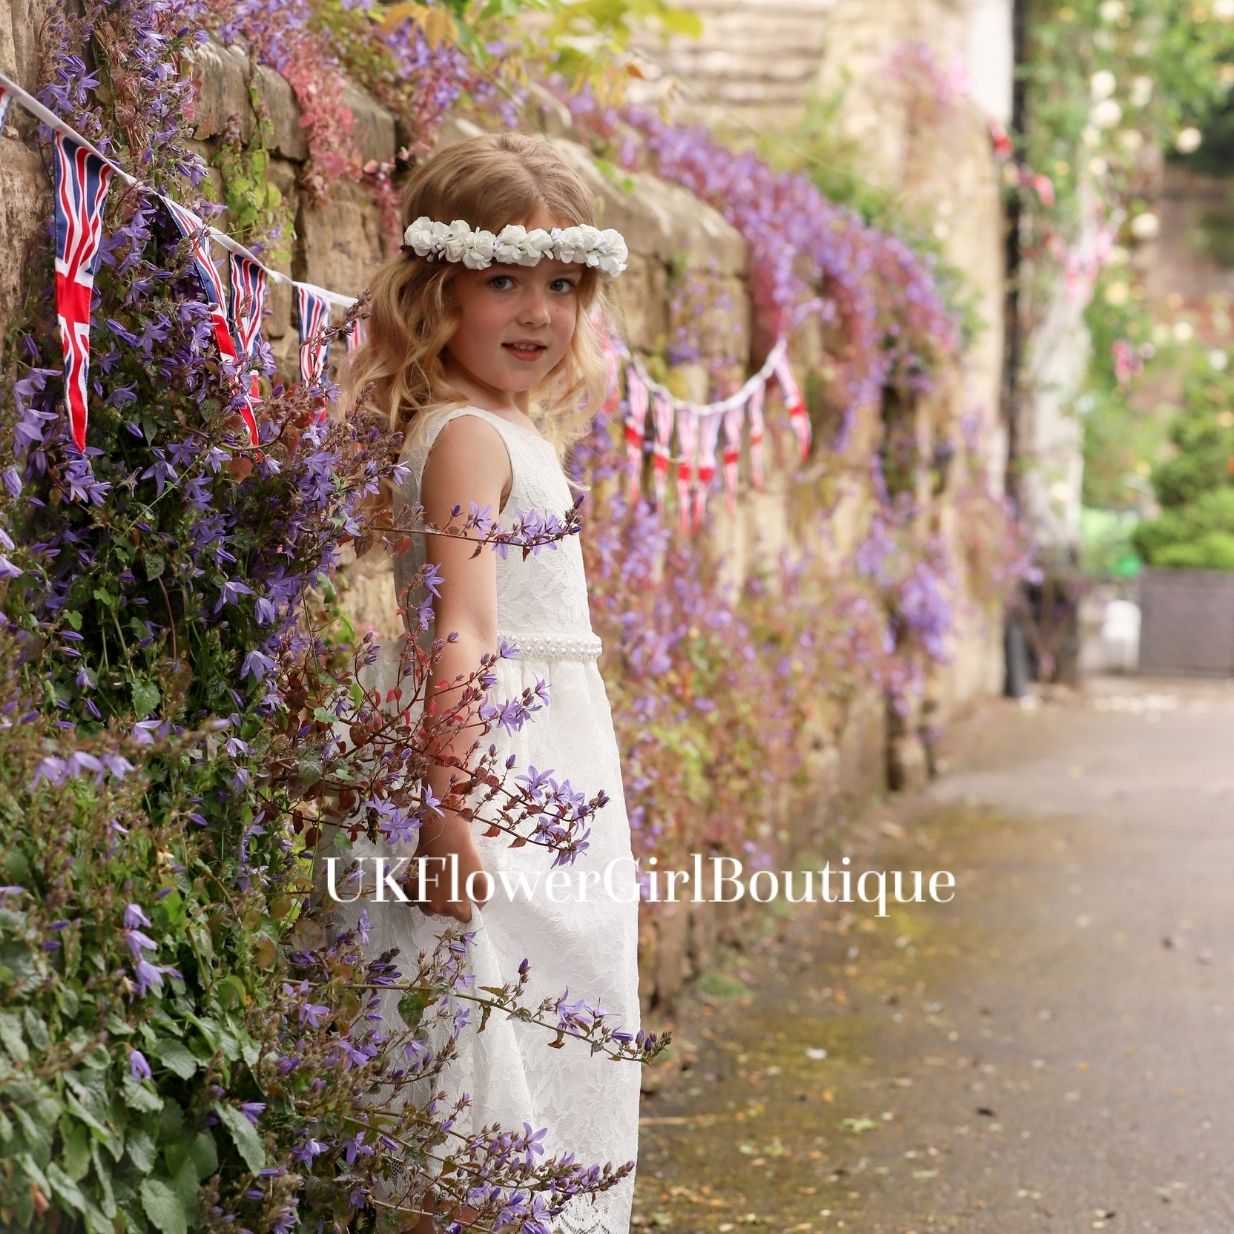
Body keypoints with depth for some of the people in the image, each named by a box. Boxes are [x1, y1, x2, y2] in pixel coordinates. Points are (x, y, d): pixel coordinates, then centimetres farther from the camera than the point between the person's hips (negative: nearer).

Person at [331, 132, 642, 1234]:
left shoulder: (522, 434, 16)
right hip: (498, 786, -10)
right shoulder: (469, 436, -13)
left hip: (564, 795, 10)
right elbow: (460, 635, -23)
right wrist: (450, 810, -30)